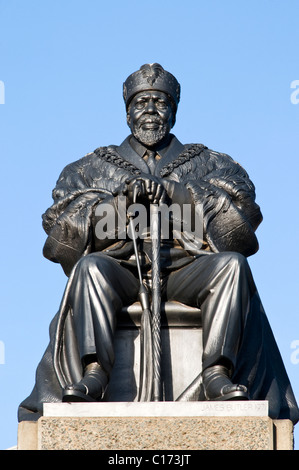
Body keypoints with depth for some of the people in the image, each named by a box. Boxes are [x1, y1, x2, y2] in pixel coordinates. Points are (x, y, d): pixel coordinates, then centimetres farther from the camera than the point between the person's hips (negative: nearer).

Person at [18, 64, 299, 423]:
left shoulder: (205, 163, 24)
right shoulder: (96, 166, 25)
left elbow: (241, 211, 4)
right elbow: (59, 222, 9)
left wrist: (173, 193, -10)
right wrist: (121, 201, -8)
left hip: (185, 267, 0)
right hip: (121, 268, 0)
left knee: (232, 264, -31)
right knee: (90, 266, -34)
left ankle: (218, 374, -38)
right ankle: (93, 374, -45)